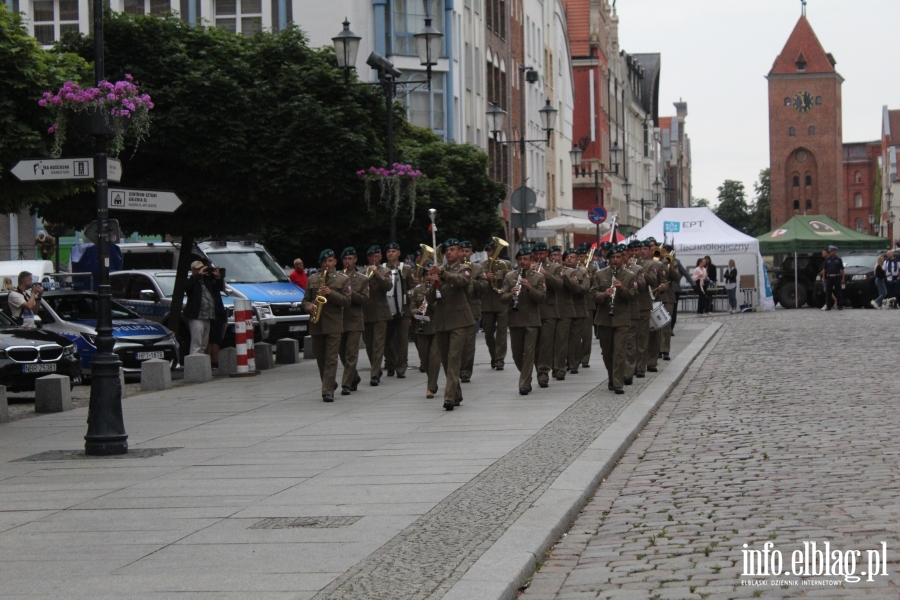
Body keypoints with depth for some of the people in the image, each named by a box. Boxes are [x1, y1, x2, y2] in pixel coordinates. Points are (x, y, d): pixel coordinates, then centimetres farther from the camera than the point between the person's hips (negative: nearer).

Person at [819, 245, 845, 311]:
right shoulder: (827, 260, 8)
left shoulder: (838, 259, 3)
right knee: (828, 293, 2)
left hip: (837, 277, -2)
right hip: (829, 277, 2)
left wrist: (842, 278, -1)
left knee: (838, 293, 1)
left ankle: (840, 306, 6)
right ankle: (828, 306, 7)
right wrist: (823, 277, 3)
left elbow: (842, 269, 4)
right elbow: (824, 269, 10)